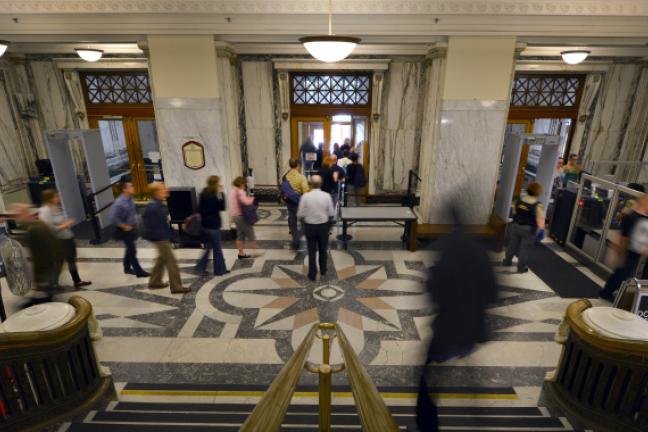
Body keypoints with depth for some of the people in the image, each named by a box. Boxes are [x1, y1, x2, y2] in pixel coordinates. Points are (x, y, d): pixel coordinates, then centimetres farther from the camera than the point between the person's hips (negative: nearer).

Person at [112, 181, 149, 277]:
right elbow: (115, 219, -24)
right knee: (132, 250, -1)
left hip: (132, 228, 8)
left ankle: (127, 268, 38)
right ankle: (139, 272, 8)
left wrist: (135, 223, 10)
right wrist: (125, 227, -17)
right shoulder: (119, 203, -23)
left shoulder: (130, 199, 0)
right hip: (125, 230, -8)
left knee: (130, 249, 20)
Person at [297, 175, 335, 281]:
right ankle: (323, 271, 35)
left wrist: (305, 222, 9)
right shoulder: (326, 196, -12)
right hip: (324, 226, 1)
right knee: (323, 250, 19)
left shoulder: (305, 196, -15)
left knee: (312, 251, 11)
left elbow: (300, 215, -11)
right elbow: (331, 214, -8)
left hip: (310, 226, -1)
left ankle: (312, 275, 17)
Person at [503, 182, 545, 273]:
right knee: (524, 248, 8)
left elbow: (514, 212, 9)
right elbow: (540, 220, -17)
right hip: (528, 229, -4)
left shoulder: (519, 200, -4)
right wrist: (541, 229, -3)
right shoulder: (538, 205, -19)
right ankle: (521, 267, 19)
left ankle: (507, 261, 35)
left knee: (512, 245, 19)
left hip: (515, 226, 4)